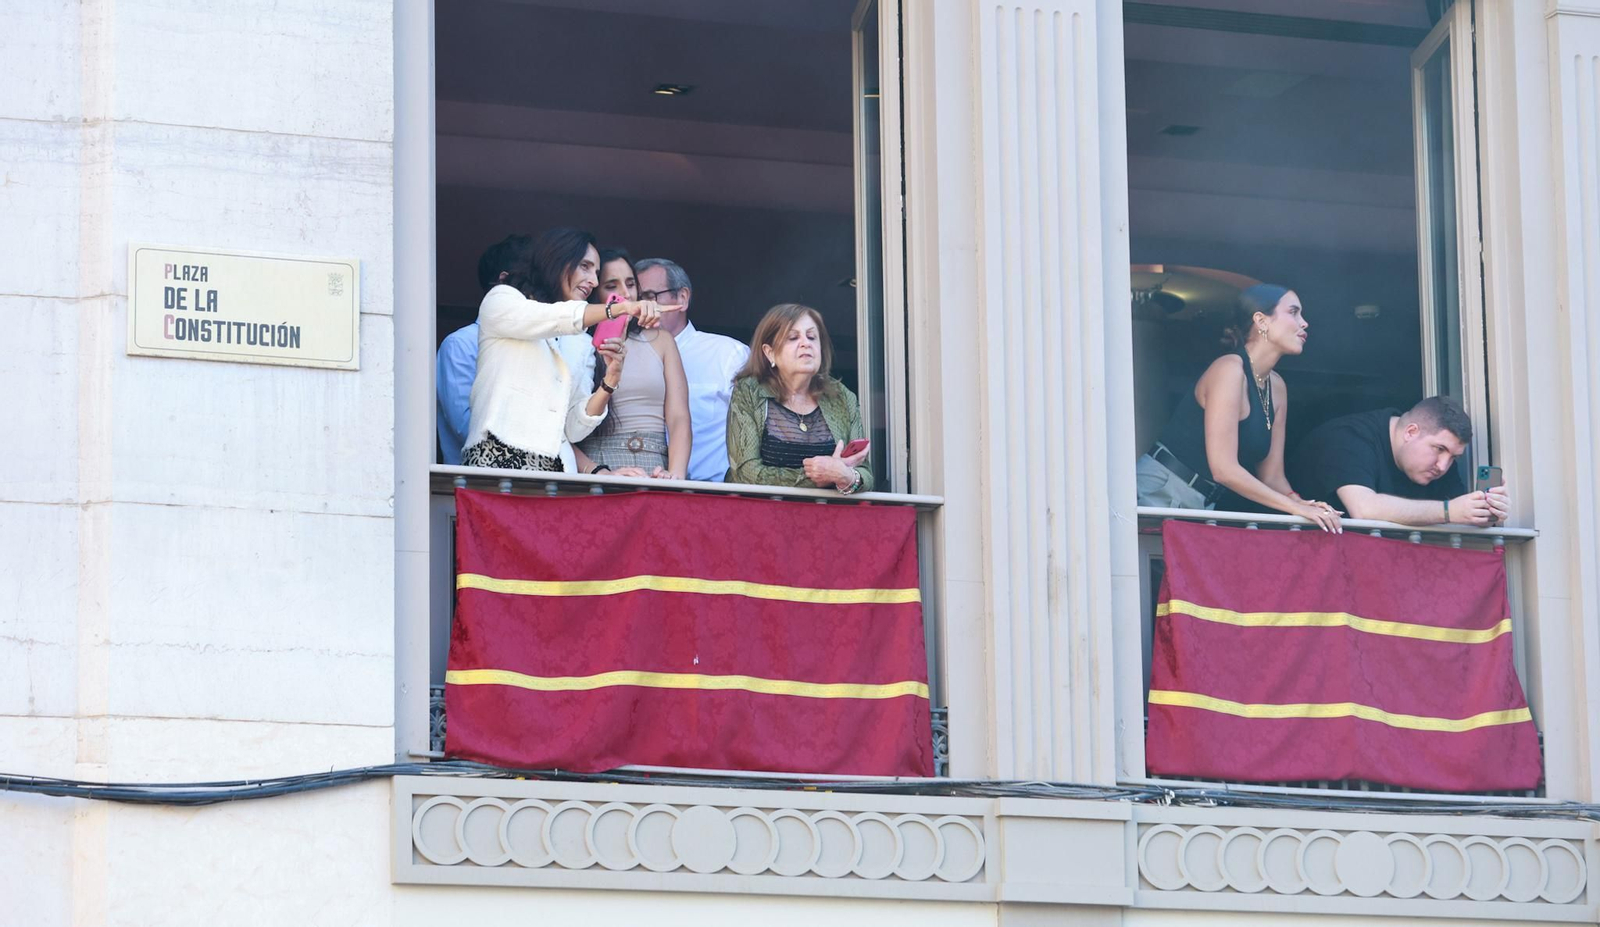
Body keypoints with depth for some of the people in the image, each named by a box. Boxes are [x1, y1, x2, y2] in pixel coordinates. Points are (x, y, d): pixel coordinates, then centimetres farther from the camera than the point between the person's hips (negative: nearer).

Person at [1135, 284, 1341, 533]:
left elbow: (1271, 475, 13)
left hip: (1203, 503, 8)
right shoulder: (1229, 370, -14)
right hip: (1162, 492, -8)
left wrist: (1297, 501, -10)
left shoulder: (1276, 388, 13)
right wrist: (1296, 506, -19)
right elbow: (1224, 469, -21)